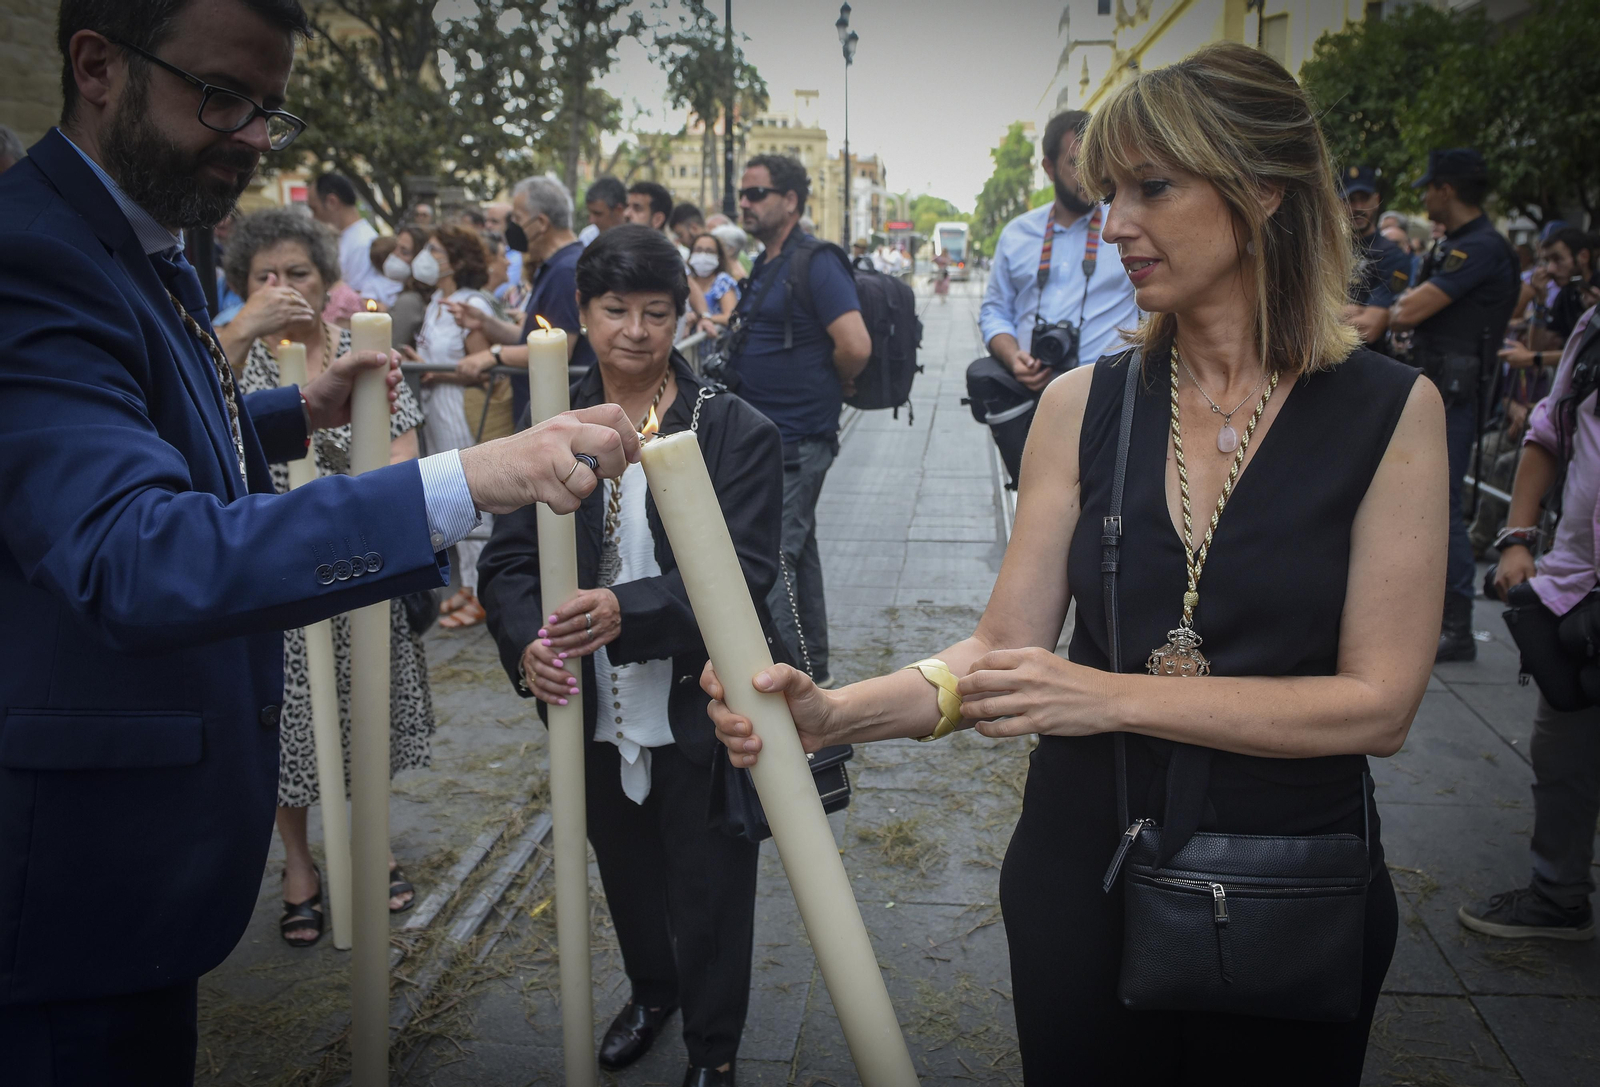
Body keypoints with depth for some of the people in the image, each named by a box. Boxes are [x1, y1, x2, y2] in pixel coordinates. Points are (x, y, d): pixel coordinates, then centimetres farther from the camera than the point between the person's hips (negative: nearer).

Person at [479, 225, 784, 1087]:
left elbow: (742, 570, -20)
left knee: (707, 888, 12)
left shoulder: (734, 430, -12)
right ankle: (650, 990, 53)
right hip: (595, 708, 4)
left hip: (700, 711, -3)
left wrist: (627, 610, -35)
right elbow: (510, 559, -4)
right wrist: (528, 643, -25)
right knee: (625, 871, 24)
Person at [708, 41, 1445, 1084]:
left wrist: (1114, 696, -23)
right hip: (1082, 873, 2)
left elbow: (1380, 703, -13)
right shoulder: (1083, 405, -2)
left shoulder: (1391, 410, -9)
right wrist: (831, 712, -20)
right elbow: (1005, 649, -4)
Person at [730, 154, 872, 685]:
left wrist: (829, 389, -7)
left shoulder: (816, 264, -15)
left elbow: (856, 346, -25)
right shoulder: (766, 264, 14)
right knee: (797, 550, 16)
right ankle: (812, 671, 28)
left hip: (795, 440, -10)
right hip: (767, 435, 10)